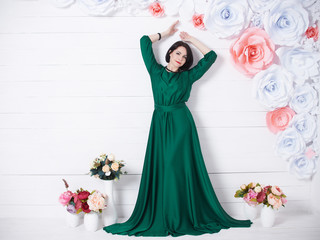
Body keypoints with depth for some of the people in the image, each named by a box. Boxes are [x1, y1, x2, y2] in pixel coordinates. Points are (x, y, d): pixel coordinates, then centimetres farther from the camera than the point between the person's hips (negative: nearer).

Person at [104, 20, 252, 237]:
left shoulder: (187, 76, 9)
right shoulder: (156, 71, 12)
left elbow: (211, 56, 10)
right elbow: (145, 41, 13)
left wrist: (191, 39, 14)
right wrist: (167, 33, 20)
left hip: (181, 124, -1)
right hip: (160, 124, 1)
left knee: (182, 170, -3)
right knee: (159, 171, 0)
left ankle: (185, 218, 3)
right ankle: (159, 218, 5)